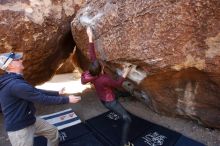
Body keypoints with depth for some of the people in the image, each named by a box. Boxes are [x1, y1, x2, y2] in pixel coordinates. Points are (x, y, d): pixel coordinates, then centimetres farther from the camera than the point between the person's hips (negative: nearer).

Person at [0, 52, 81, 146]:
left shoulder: (15, 81, 7)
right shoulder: (15, 85, -28)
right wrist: (67, 99, -19)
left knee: (53, 132, 17)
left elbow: (36, 91, 11)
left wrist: (57, 93, 12)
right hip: (19, 128, -9)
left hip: (31, 120, 10)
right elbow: (43, 99, -27)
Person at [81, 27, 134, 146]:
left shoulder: (92, 72, -18)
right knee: (127, 120, 0)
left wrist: (90, 38, -10)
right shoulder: (104, 80, -37)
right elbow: (117, 84, -20)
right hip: (110, 102, -9)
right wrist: (124, 74, -9)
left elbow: (92, 56, -12)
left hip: (103, 99, 9)